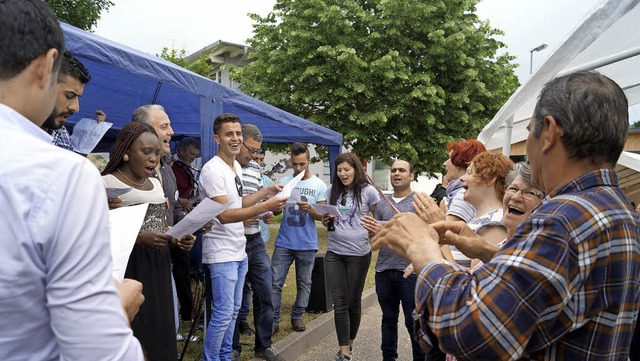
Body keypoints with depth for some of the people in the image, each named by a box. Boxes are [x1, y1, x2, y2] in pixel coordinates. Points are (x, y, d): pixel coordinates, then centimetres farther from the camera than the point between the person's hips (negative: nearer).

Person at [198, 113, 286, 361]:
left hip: (239, 252, 9)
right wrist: (265, 206, -30)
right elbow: (224, 215, -25)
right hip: (222, 254, -9)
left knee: (233, 311, 17)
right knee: (223, 314, -3)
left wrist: (266, 191, 12)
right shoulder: (213, 170, -18)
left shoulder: (237, 166, 11)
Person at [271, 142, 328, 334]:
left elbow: (321, 215, -2)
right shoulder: (284, 181, 4)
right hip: (284, 242, 1)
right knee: (275, 282, -2)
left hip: (307, 244, -1)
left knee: (304, 283, 10)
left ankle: (297, 316, 25)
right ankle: (273, 320, 6)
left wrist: (309, 209, -22)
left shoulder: (319, 185, 0)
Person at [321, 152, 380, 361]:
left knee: (353, 300, 11)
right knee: (340, 302, 1)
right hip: (334, 253, 3)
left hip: (358, 253, -3)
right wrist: (325, 219, -7)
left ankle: (350, 343, 29)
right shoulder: (332, 190, 6)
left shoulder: (368, 191, -5)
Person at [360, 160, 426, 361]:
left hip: (409, 269, -5)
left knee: (413, 321, 3)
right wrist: (371, 231, -12)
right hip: (384, 269, 5)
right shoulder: (382, 204, 12)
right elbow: (374, 235, 13)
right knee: (388, 318, 16)